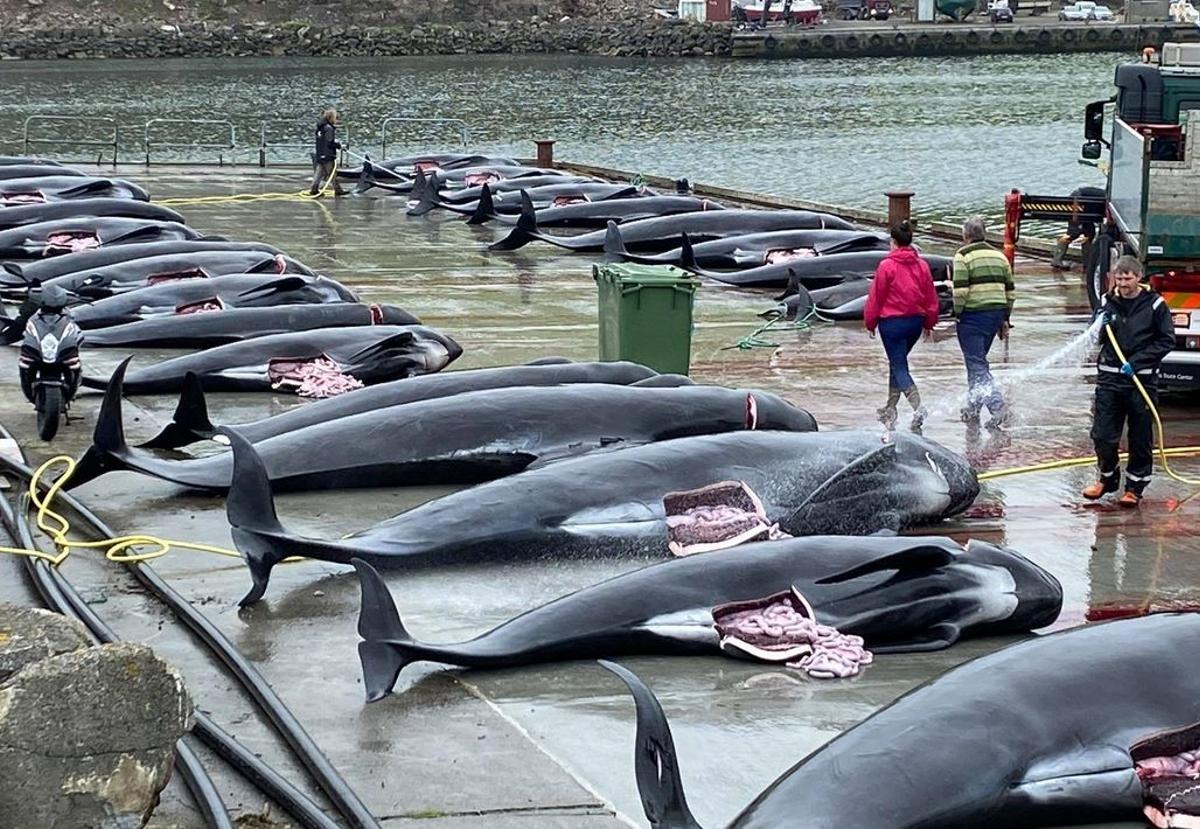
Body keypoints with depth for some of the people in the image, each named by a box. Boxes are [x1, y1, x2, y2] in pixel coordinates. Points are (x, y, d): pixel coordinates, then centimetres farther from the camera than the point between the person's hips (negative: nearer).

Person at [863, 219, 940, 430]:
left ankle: (918, 407, -22)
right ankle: (890, 408, 27)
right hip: (916, 321, 6)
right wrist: (929, 323, 19)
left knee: (899, 367, -3)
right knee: (898, 362, 21)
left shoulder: (887, 266, -13)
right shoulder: (922, 265, 2)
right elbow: (931, 297, 7)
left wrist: (870, 323, 5)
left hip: (892, 322, -6)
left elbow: (876, 296, -7)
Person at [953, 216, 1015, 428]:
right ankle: (973, 407, 27)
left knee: (977, 365, -6)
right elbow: (1010, 291, 14)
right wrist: (1005, 319, 20)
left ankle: (998, 406, -20)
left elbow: (960, 291, -16)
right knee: (977, 361, 21)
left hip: (973, 316, -7)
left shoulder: (963, 256, -7)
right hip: (996, 314, 7)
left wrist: (957, 314, -3)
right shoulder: (999, 255, 13)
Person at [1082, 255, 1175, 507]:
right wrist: (1100, 328, -10)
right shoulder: (1107, 302, 6)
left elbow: (1167, 340, -5)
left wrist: (1136, 362, -14)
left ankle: (1135, 487, 18)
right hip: (1109, 377, 3)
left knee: (1140, 439, 4)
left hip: (1142, 379, -3)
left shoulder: (1154, 304, -4)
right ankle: (1108, 478, 25)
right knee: (1102, 434, 2)